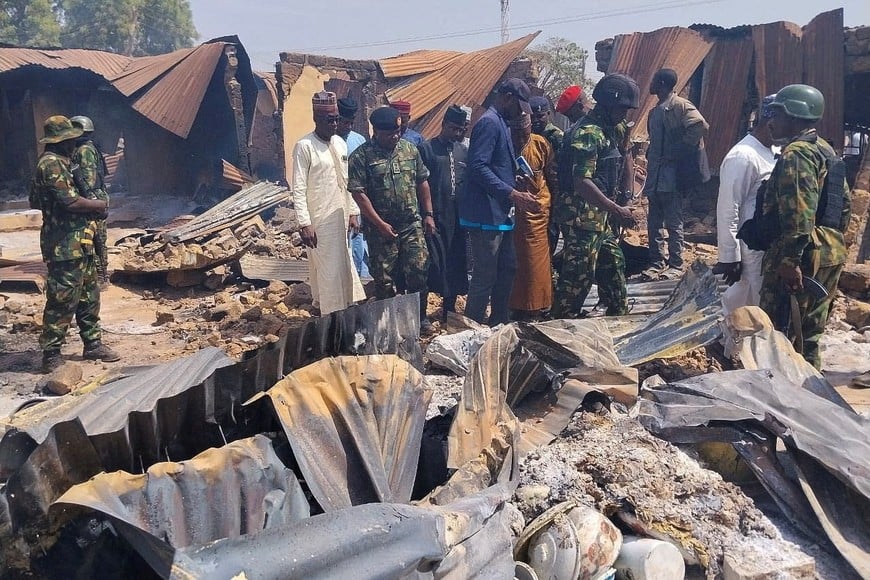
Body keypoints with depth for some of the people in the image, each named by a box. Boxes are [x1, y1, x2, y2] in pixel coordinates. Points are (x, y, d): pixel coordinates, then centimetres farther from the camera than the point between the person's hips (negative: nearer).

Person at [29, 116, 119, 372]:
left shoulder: (59, 163, 17)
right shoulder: (51, 163, -15)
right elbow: (69, 201, -24)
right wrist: (100, 205, -7)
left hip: (78, 244, 11)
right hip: (65, 246, -11)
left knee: (89, 295, 16)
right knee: (62, 301, -5)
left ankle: (92, 343, 26)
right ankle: (51, 355, 2)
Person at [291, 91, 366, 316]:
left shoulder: (340, 143, 9)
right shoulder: (304, 146, -12)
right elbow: (298, 189, -14)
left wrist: (353, 212, 11)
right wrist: (305, 224, -18)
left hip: (340, 218, 7)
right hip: (319, 221, -7)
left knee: (343, 267, 12)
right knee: (330, 272, -4)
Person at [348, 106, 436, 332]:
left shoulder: (410, 149, 6)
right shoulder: (361, 156, -9)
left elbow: (422, 183, 13)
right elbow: (359, 193, -12)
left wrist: (428, 214, 8)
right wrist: (380, 224, -14)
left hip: (412, 224, 3)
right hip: (380, 229, -3)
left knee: (418, 270, 1)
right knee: (384, 279, 5)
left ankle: (420, 317, 18)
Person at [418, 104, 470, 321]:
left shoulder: (463, 151, 13)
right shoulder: (427, 149, -2)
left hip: (459, 217, 5)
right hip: (436, 216, -5)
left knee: (456, 263, 10)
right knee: (434, 263, -5)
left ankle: (449, 307, 24)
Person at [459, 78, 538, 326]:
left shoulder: (501, 123, 18)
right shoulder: (489, 122, -14)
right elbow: (478, 167, -25)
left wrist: (517, 187, 15)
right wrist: (512, 195, -27)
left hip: (499, 214, 11)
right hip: (486, 215, -11)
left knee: (507, 269, 18)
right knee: (485, 277, -5)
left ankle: (499, 324, 30)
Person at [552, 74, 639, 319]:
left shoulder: (604, 131, 14)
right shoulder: (588, 133, -18)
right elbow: (582, 182, -26)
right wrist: (616, 210, -26)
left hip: (598, 217, 10)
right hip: (581, 218, -10)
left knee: (613, 263, 19)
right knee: (578, 276, -4)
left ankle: (619, 314, 34)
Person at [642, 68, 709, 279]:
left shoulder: (680, 106, -9)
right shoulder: (655, 111, 18)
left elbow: (701, 127, -22)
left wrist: (677, 152, -19)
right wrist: (650, 156, 12)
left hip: (671, 176, -9)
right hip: (655, 174, 9)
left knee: (674, 222, -3)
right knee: (654, 222, 11)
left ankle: (676, 265, 4)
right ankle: (656, 263, 18)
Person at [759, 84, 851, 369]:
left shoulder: (796, 154, -15)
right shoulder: (827, 151, 18)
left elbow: (799, 214, -25)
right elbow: (845, 203, 22)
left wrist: (790, 260, -26)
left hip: (801, 258, -10)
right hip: (831, 254, 10)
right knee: (808, 332, 18)